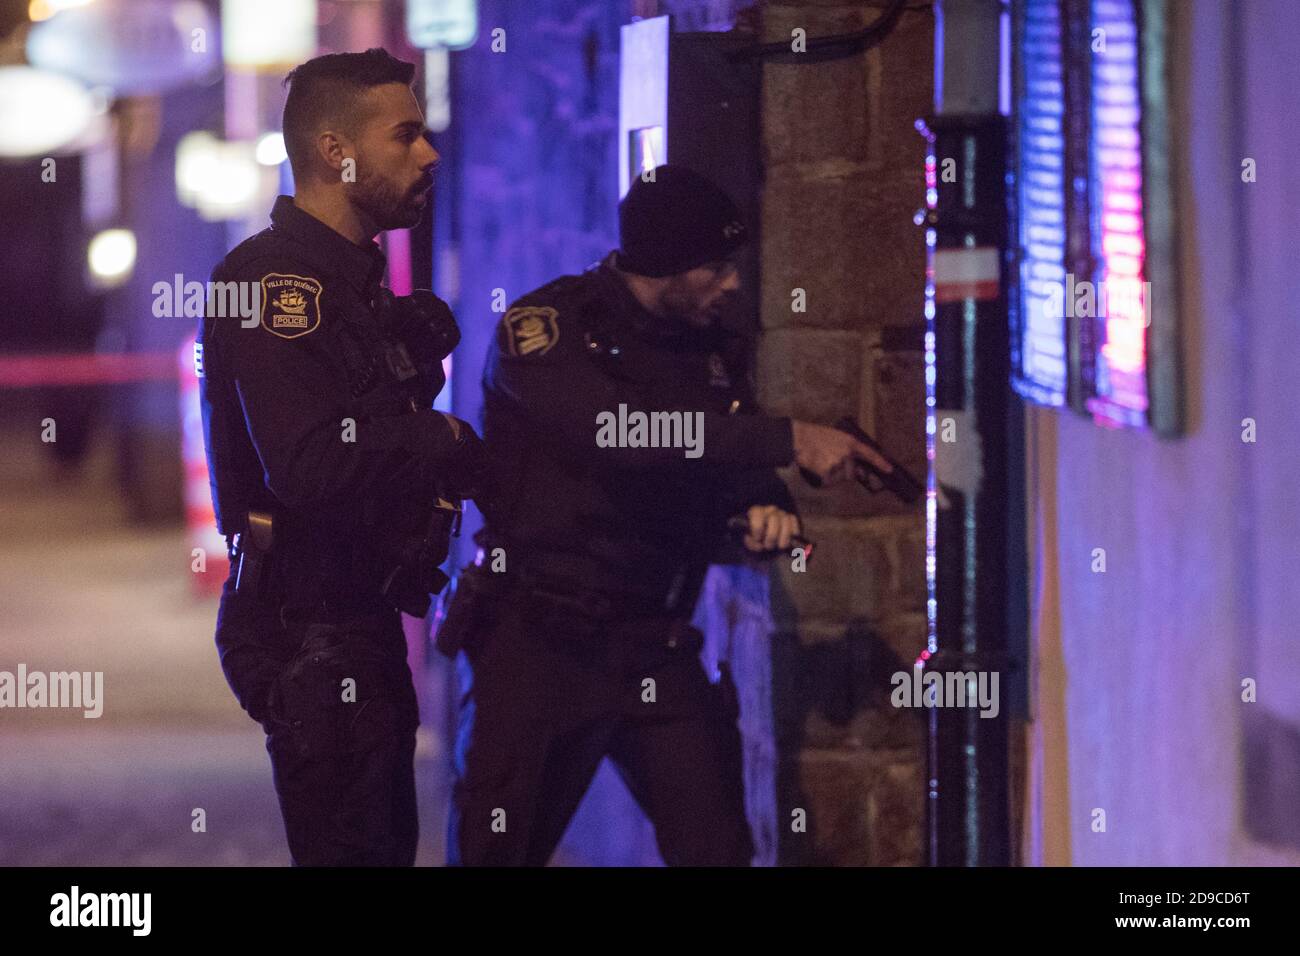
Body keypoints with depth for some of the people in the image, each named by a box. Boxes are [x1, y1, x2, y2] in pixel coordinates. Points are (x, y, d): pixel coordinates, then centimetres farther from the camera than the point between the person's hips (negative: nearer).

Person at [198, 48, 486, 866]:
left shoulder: (358, 281, 17)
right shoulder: (276, 279, -16)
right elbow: (315, 467, -28)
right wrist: (444, 443, -13)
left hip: (358, 621, 10)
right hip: (308, 632, -10)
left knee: (389, 843, 17)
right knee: (354, 852, -10)